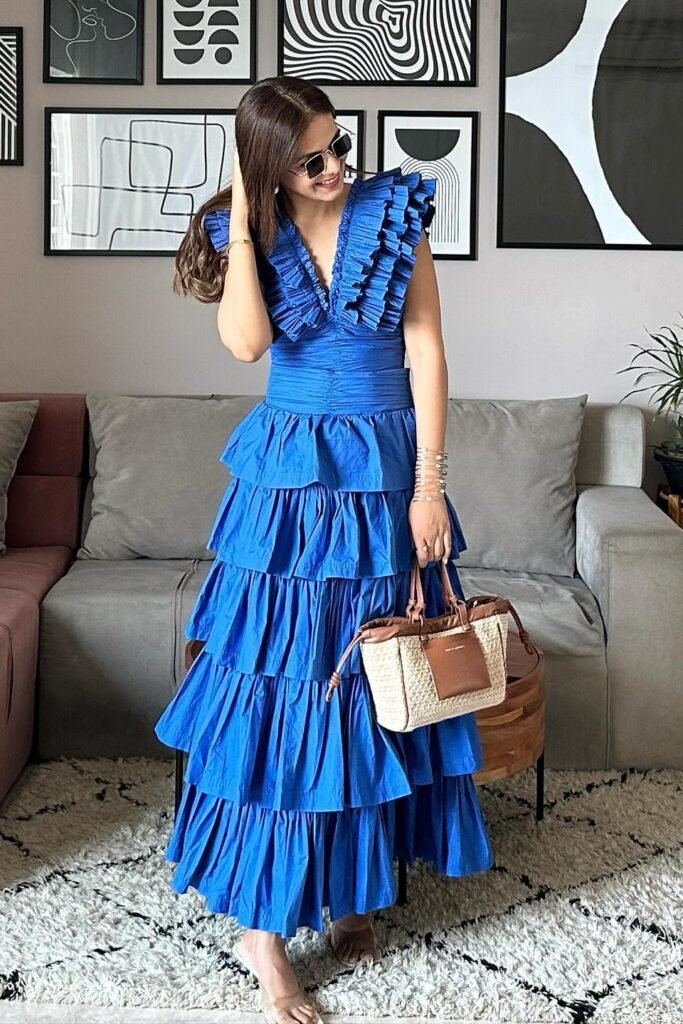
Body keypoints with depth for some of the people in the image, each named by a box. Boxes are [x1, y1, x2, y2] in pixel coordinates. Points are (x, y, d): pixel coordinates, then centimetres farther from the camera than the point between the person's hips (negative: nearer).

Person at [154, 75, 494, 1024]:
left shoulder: (395, 214, -1)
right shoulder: (252, 233, 1)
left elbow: (426, 352, -4)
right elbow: (246, 341, -17)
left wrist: (428, 483, -9)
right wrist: (241, 215, -13)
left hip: (385, 475, 1)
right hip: (289, 479, -1)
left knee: (379, 683, 9)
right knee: (283, 686, -2)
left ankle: (357, 885, 28)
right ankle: (263, 927, 8)